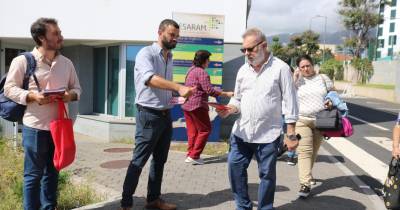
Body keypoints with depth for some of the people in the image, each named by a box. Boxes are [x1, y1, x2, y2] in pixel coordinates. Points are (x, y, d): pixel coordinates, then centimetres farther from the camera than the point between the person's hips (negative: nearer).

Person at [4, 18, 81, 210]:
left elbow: (77, 88, 14)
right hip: (35, 126, -5)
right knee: (33, 174, 4)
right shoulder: (22, 61, -4)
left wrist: (71, 95, -8)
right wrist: (32, 96, -19)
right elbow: (9, 89, -4)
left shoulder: (66, 63, 9)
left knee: (52, 172, 15)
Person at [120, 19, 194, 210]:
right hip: (149, 115, -8)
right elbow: (150, 78, -32)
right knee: (138, 161, -2)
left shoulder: (169, 58, 13)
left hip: (165, 115, 8)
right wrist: (179, 87, -43)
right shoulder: (146, 53, -12)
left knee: (160, 160, 14)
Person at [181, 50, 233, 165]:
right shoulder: (202, 72, -14)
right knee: (205, 130, 1)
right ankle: (194, 156, -2)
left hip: (186, 105, 9)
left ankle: (190, 155, 15)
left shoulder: (191, 70, 15)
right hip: (197, 106, -9)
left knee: (192, 131, 13)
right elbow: (209, 90, -21)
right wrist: (226, 94, -18)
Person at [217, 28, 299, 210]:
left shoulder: (280, 68, -7)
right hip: (242, 132, 5)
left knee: (267, 174, 7)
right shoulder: (243, 70, 8)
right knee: (235, 167, 7)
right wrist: (230, 108, -8)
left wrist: (291, 134, -9)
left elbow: (290, 102, -7)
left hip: (268, 134, -5)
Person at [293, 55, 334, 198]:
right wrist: (294, 79, -12)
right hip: (302, 120, -2)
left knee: (313, 151, 13)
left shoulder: (323, 78, 7)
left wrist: (331, 102, -8)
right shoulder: (296, 80, 4)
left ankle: (307, 174, 34)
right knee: (305, 150, -13)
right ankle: (305, 183, -16)